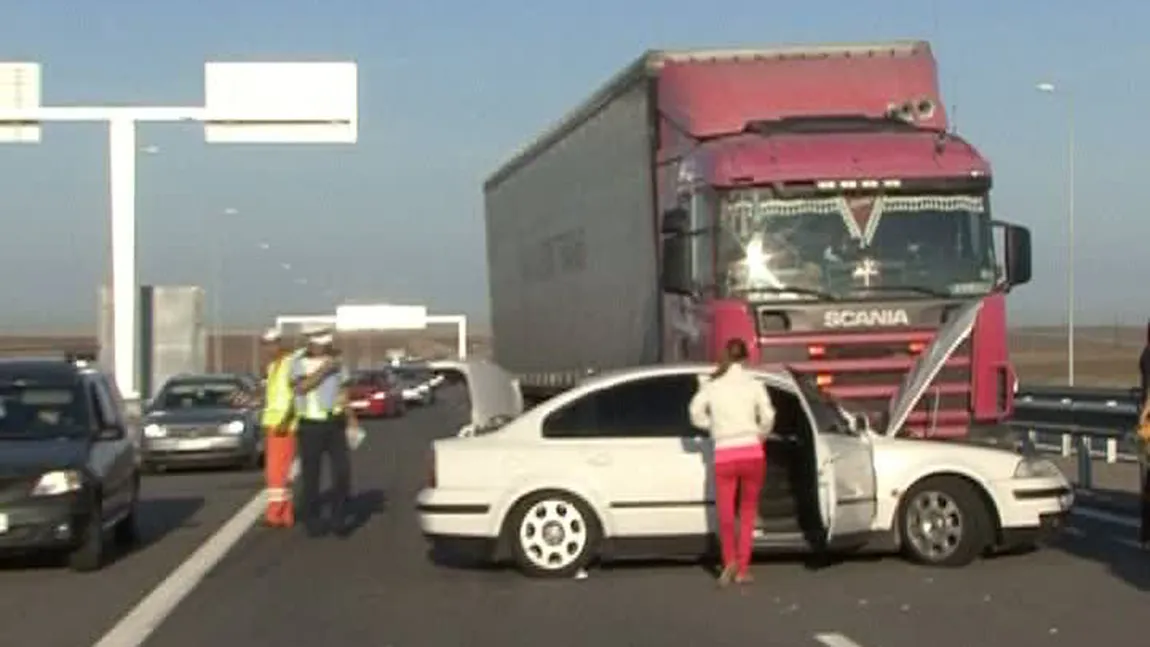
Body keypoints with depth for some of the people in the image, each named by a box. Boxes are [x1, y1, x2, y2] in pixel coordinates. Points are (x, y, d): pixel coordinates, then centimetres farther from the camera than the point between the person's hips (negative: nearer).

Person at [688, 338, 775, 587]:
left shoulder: (712, 385, 4)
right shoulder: (754, 384, 1)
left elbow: (696, 414, -6)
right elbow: (768, 417, -8)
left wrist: (715, 427, 9)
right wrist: (759, 436, 10)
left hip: (725, 454, 0)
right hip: (752, 453, 0)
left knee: (726, 514, 6)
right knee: (747, 513, 13)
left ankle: (730, 562, -15)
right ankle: (743, 569, 10)